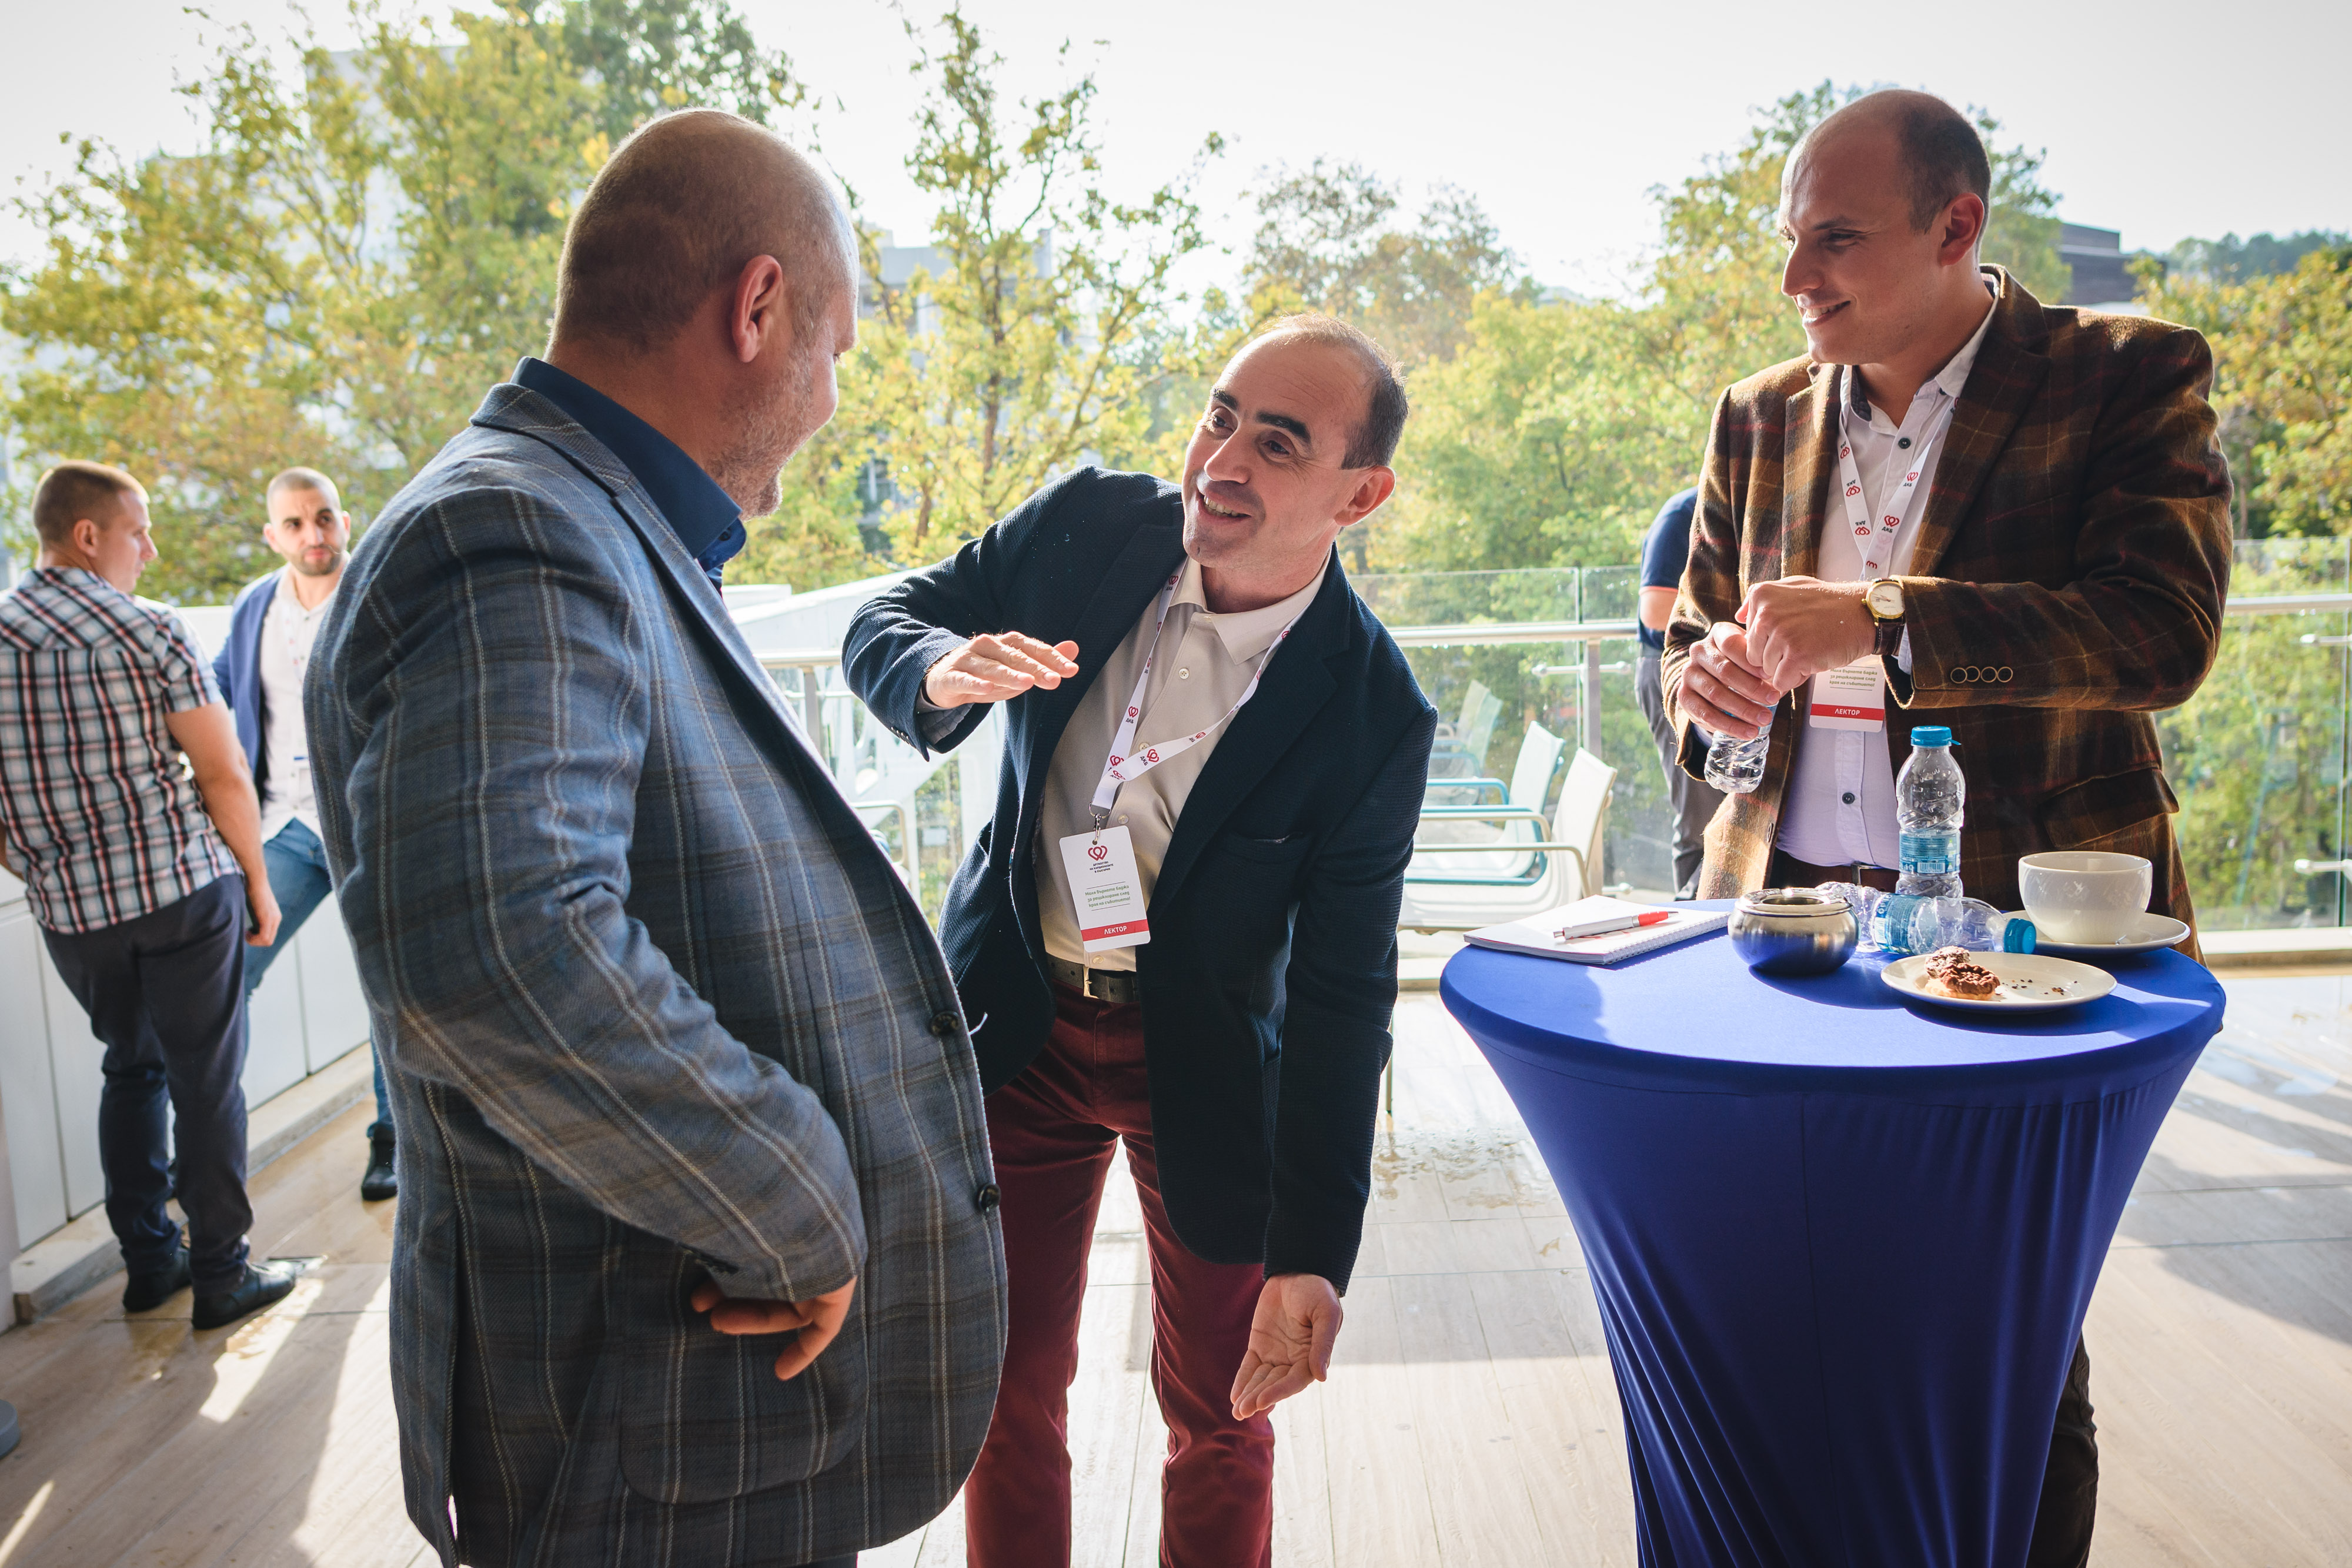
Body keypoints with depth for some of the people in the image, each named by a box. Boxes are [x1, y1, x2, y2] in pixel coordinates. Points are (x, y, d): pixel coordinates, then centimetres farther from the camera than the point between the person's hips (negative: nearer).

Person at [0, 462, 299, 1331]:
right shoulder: (149, 631, -10)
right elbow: (224, 775, -10)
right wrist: (257, 882, 2)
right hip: (183, 891, -5)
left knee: (131, 1069, 20)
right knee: (206, 1081, 4)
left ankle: (148, 1262, 27)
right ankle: (221, 1274, 12)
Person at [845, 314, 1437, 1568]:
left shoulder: (1371, 714, -18)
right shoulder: (1087, 524, -10)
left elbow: (1340, 994, -16)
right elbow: (880, 624, 0)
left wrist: (1314, 1258, -19)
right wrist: (945, 671, -26)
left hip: (1207, 1060, -2)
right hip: (1017, 1022, 3)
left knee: (1220, 1414, 13)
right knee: (1008, 1392, 14)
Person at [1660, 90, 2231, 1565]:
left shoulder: (2132, 377, -3)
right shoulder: (1761, 416, 9)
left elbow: (2163, 634, -17)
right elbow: (1694, 638, 17)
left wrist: (1878, 624, -25)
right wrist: (1709, 677, -7)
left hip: (2014, 926, -3)